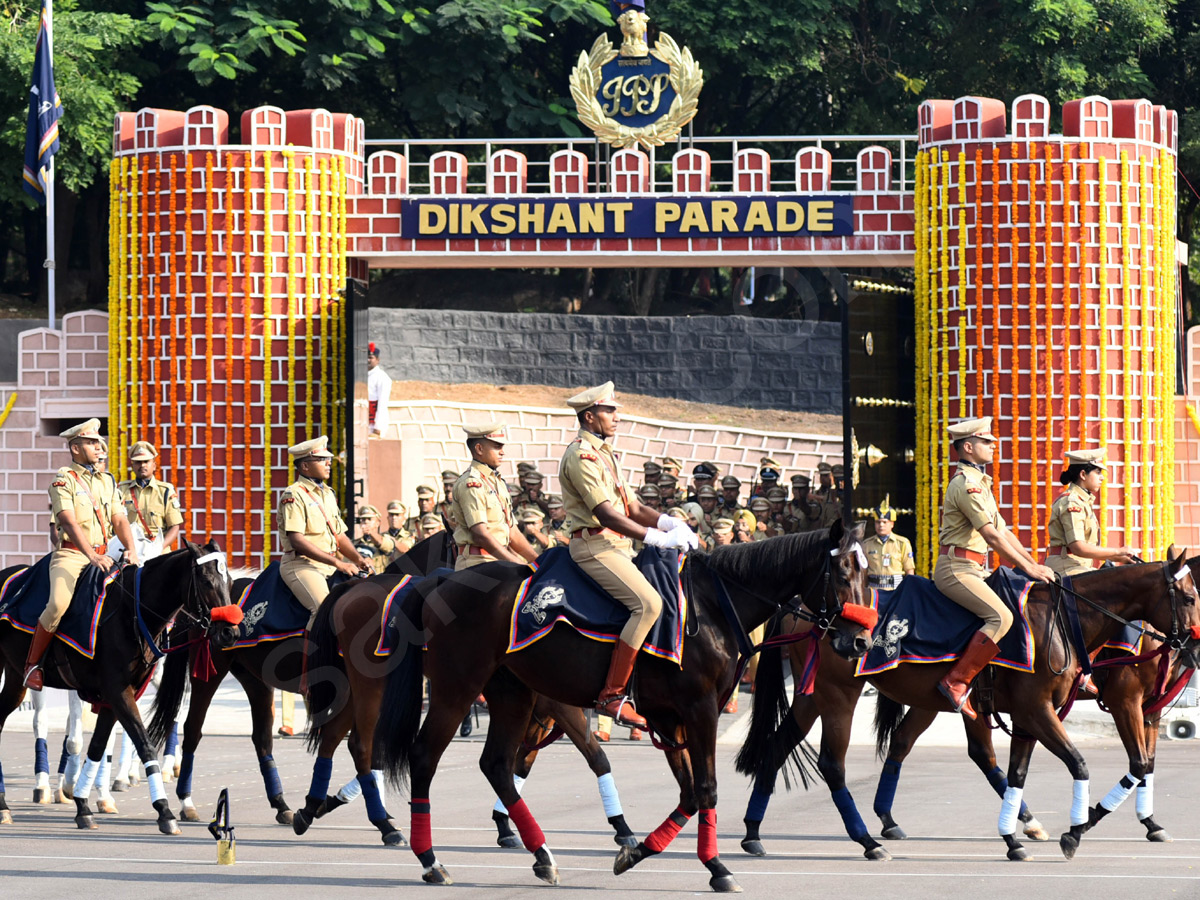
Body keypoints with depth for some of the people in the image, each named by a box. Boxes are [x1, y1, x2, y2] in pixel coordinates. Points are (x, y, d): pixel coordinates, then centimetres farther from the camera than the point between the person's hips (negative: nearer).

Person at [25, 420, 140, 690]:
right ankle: (32, 664, -13)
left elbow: (120, 520, 11)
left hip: (102, 557, 6)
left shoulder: (107, 482, 17)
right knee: (59, 603, -30)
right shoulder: (63, 480, -3)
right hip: (70, 554, -6)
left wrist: (131, 549, -9)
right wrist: (92, 557, -27)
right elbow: (69, 522, -15)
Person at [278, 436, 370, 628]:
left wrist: (358, 559, 2)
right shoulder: (294, 495, -8)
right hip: (301, 564, -8)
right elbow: (298, 541, -18)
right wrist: (337, 563, -21)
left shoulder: (328, 494, 18)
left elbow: (339, 535, 22)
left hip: (329, 567, 8)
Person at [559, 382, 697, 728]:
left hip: (617, 547, 10)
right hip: (594, 547, -10)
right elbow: (606, 515, -21)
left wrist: (670, 523, 1)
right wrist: (659, 538, -22)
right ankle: (611, 695, -28)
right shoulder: (580, 456, -12)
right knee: (648, 603, -26)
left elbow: (632, 507, 20)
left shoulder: (604, 454, 21)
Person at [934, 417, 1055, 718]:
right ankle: (956, 682, -25)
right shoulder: (965, 484, -13)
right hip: (957, 568, -10)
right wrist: (1029, 568, -16)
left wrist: (1034, 563, 13)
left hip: (975, 569, 10)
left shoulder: (979, 482, 21)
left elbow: (1003, 531, 22)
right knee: (1001, 616, -25)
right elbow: (992, 536, -19)